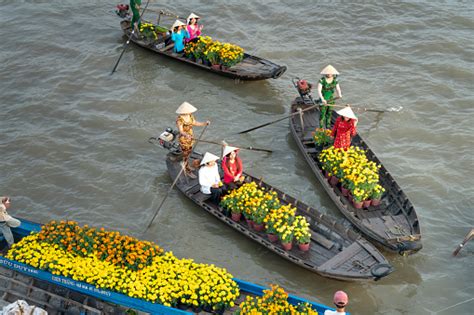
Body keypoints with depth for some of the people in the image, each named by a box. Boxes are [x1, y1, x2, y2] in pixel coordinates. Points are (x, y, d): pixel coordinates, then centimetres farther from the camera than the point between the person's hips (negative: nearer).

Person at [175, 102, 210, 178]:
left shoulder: (190, 116, -4)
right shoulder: (180, 119, -28)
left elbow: (195, 123, 12)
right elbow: (181, 131, -34)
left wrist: (205, 123, 9)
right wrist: (186, 135, -53)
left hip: (190, 137, 8)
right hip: (184, 139, -8)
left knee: (189, 152, 24)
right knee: (185, 154, 5)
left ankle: (186, 166, 45)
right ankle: (187, 172, 18)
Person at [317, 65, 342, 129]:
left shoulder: (335, 80, -3)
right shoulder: (322, 80, -19)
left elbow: (338, 89, -2)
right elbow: (319, 90, -24)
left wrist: (339, 95, -24)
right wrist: (322, 99, -37)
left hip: (331, 99, 5)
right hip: (323, 100, -5)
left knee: (329, 113, 13)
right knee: (322, 114, -3)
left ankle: (328, 127, 25)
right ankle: (321, 128, 7)